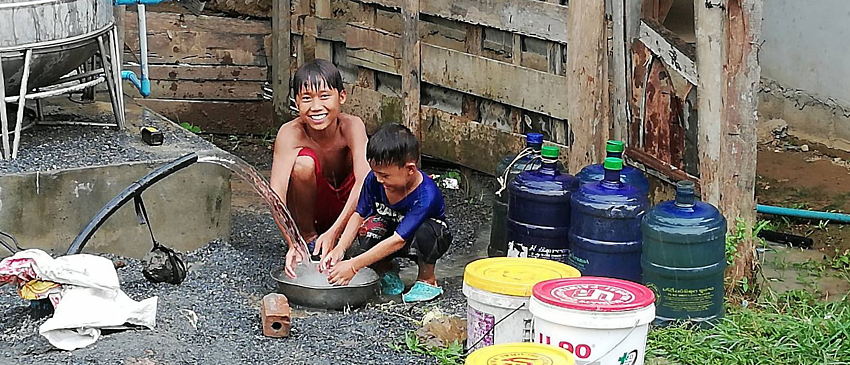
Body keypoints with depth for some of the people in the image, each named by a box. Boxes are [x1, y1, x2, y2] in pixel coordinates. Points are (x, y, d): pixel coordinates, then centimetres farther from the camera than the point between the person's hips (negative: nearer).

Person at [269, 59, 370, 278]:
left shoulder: (351, 126, -24)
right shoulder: (290, 133, -25)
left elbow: (364, 182, -36)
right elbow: (276, 194, -34)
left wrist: (333, 233, -45)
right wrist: (293, 243, -48)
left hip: (347, 208, 1)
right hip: (312, 210, -1)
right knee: (303, 163, -31)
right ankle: (307, 237, -10)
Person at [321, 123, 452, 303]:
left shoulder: (426, 196, -36)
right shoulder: (374, 180, -20)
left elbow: (398, 241, -38)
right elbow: (359, 215, -7)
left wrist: (353, 266, -39)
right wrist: (340, 249, -24)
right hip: (390, 229, 4)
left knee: (425, 232, -39)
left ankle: (427, 280, -10)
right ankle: (387, 273, -1)